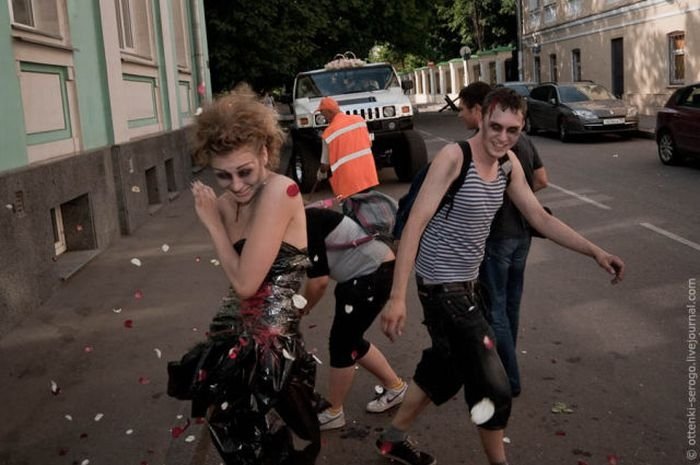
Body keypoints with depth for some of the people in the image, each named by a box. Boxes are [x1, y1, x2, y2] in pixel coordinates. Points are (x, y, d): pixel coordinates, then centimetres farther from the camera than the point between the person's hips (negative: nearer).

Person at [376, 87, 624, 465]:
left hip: (467, 282, 9)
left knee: (444, 368, 24)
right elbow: (415, 224, -23)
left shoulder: (509, 164, 4)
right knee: (491, 386, 0)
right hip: (443, 287, -9)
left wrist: (595, 252, 3)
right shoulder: (453, 157, -20)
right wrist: (397, 296, -29)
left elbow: (539, 218, 11)